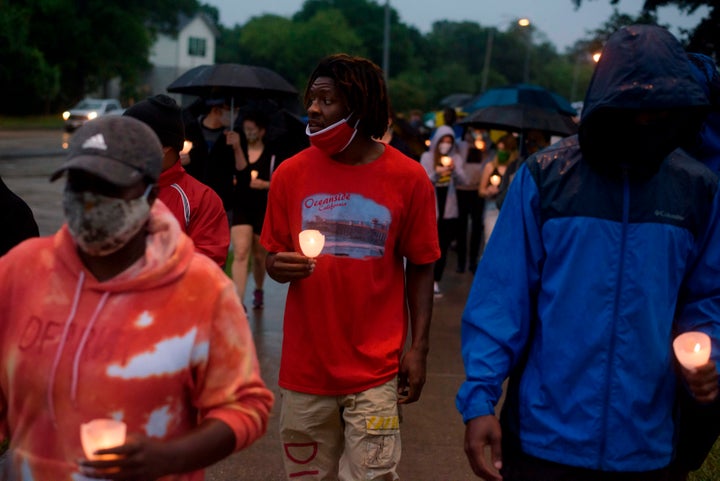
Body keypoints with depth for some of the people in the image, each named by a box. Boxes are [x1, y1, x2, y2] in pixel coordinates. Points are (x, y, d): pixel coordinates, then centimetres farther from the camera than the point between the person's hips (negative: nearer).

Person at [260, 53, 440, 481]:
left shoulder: (408, 178, -5)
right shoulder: (291, 173, 0)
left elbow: (420, 269, 1)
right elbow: (274, 259, 10)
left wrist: (418, 348, -4)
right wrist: (280, 267, -14)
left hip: (375, 369, -2)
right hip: (305, 365, 3)